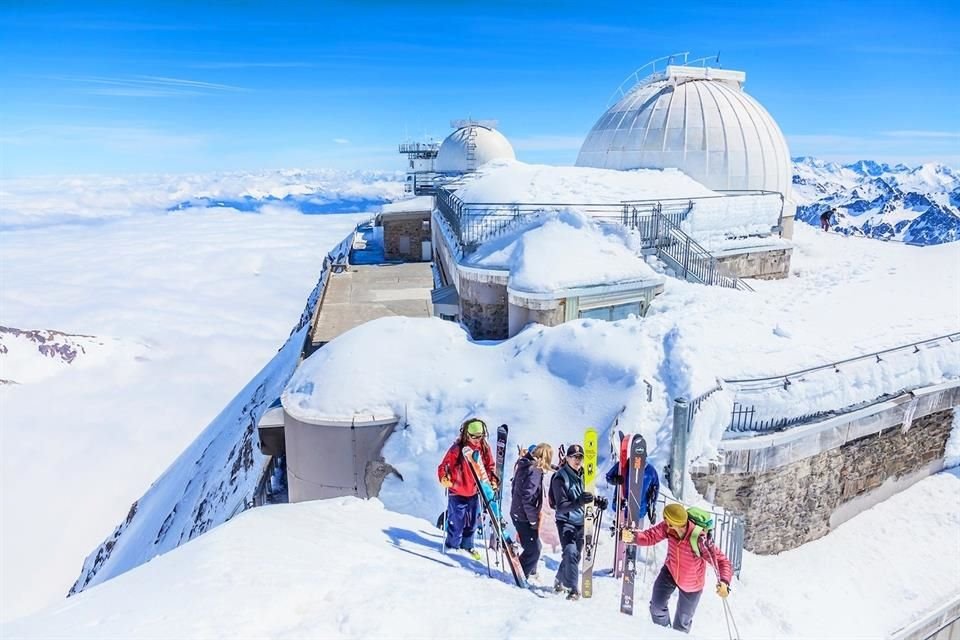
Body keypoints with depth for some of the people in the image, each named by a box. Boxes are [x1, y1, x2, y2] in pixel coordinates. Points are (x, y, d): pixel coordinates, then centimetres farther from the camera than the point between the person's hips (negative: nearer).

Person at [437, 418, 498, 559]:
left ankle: (467, 545, 40)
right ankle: (452, 546, 29)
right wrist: (444, 478, -33)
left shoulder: (484, 448, -4)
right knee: (457, 523, 4)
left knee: (472, 522, 17)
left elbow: (490, 466, 9)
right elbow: (443, 466, -15)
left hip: (474, 492, 4)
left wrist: (493, 479, -7)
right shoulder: (457, 448, -18)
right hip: (457, 492, -4)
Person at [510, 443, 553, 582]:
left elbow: (515, 489, 16)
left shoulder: (524, 465, 8)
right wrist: (534, 520, -17)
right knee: (534, 549, 1)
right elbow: (528, 496, -25)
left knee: (533, 546, 22)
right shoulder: (535, 470, -21)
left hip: (517, 512, 9)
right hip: (525, 516, -9)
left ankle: (530, 573, 36)